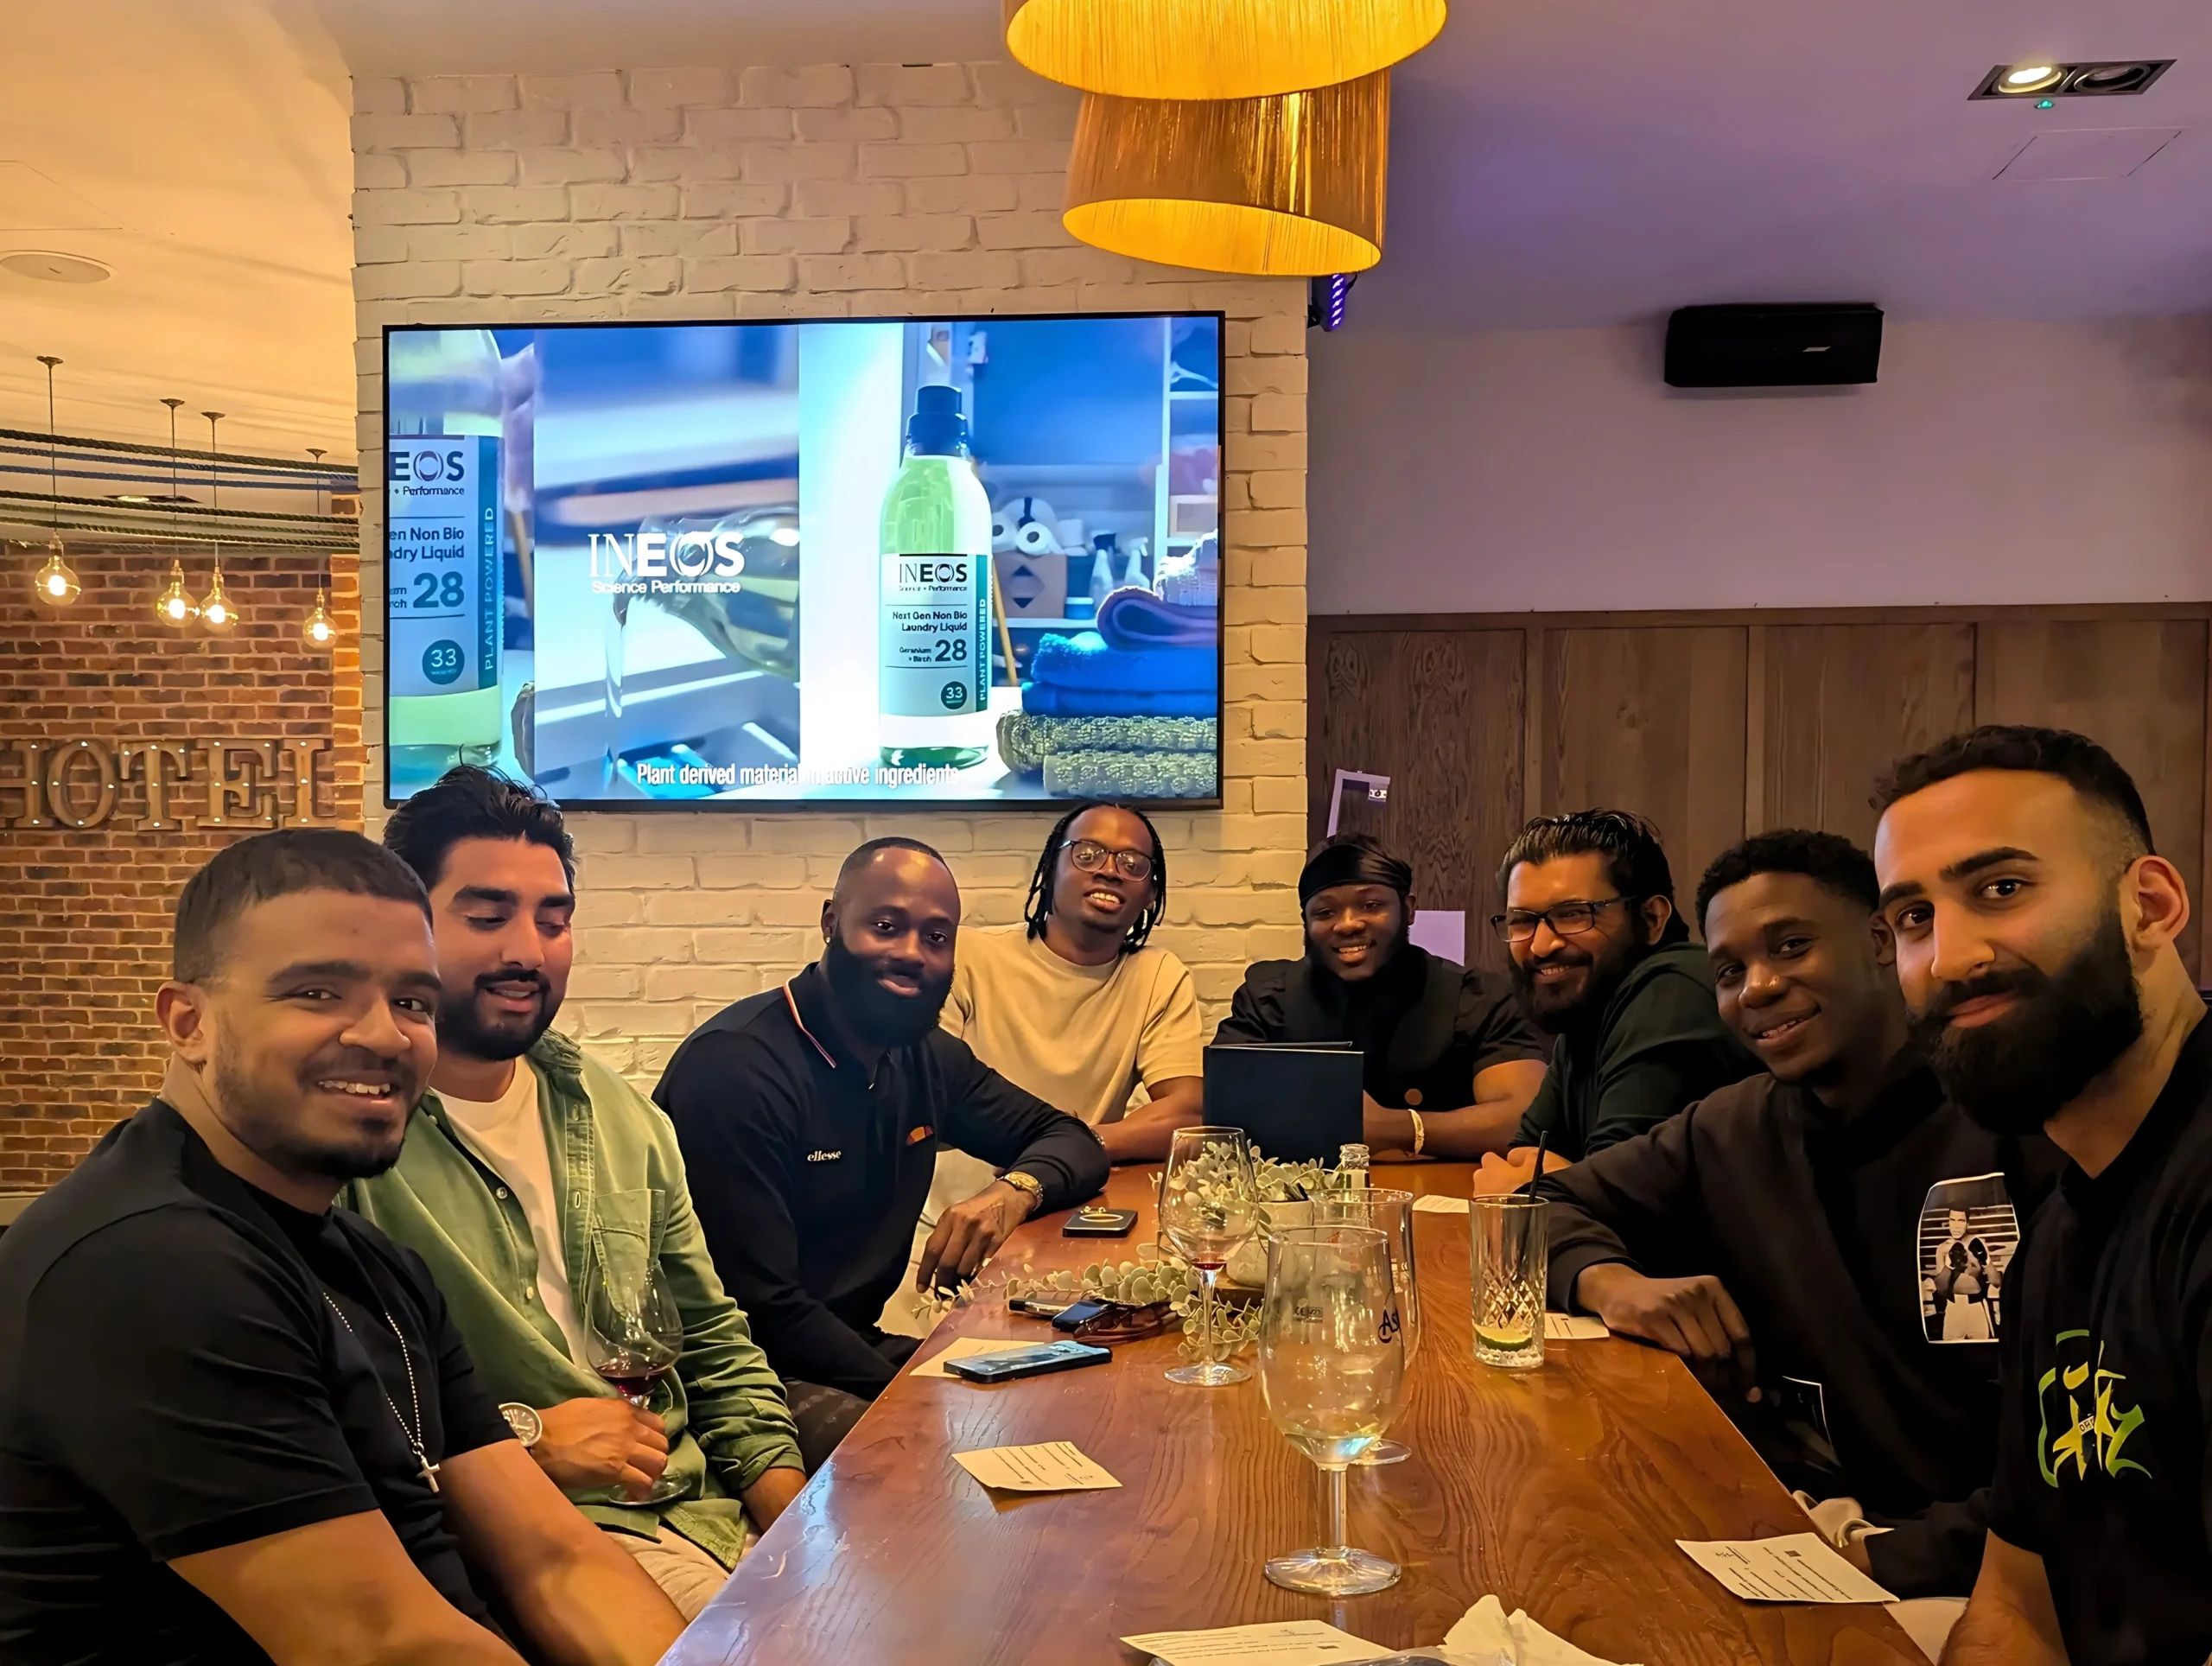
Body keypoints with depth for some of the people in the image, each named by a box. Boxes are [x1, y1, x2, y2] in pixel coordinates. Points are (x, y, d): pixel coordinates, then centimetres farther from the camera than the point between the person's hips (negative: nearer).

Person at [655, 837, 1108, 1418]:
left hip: (860, 1346, 8)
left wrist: (1016, 1189, -8)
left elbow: (1070, 1138, 15)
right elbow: (765, 1313, -21)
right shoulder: (735, 1065, -19)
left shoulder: (928, 1057, 7)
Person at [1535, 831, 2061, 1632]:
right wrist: (1614, 1282, -7)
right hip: (1789, 1527, 6)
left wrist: (1893, 1556, -24)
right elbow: (1547, 1205, 15)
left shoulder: (2024, 1127, -12)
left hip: (1962, 1566, -6)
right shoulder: (1732, 1130, 7)